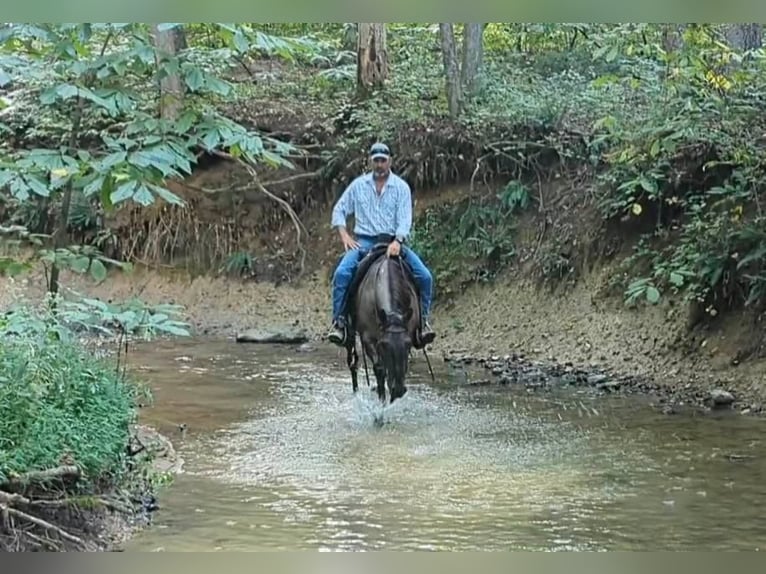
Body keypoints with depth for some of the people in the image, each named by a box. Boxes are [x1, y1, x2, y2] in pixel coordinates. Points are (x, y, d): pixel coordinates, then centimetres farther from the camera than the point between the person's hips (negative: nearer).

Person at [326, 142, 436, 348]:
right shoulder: (358, 185, 7)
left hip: (393, 242, 0)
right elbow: (339, 210, 13)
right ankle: (338, 321, -20)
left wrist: (397, 241, -24)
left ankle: (422, 320, 0)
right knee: (342, 273, -28)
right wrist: (345, 236, -3)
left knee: (424, 276, -17)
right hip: (364, 241, 0)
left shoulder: (401, 187, 3)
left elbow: (405, 218, -6)